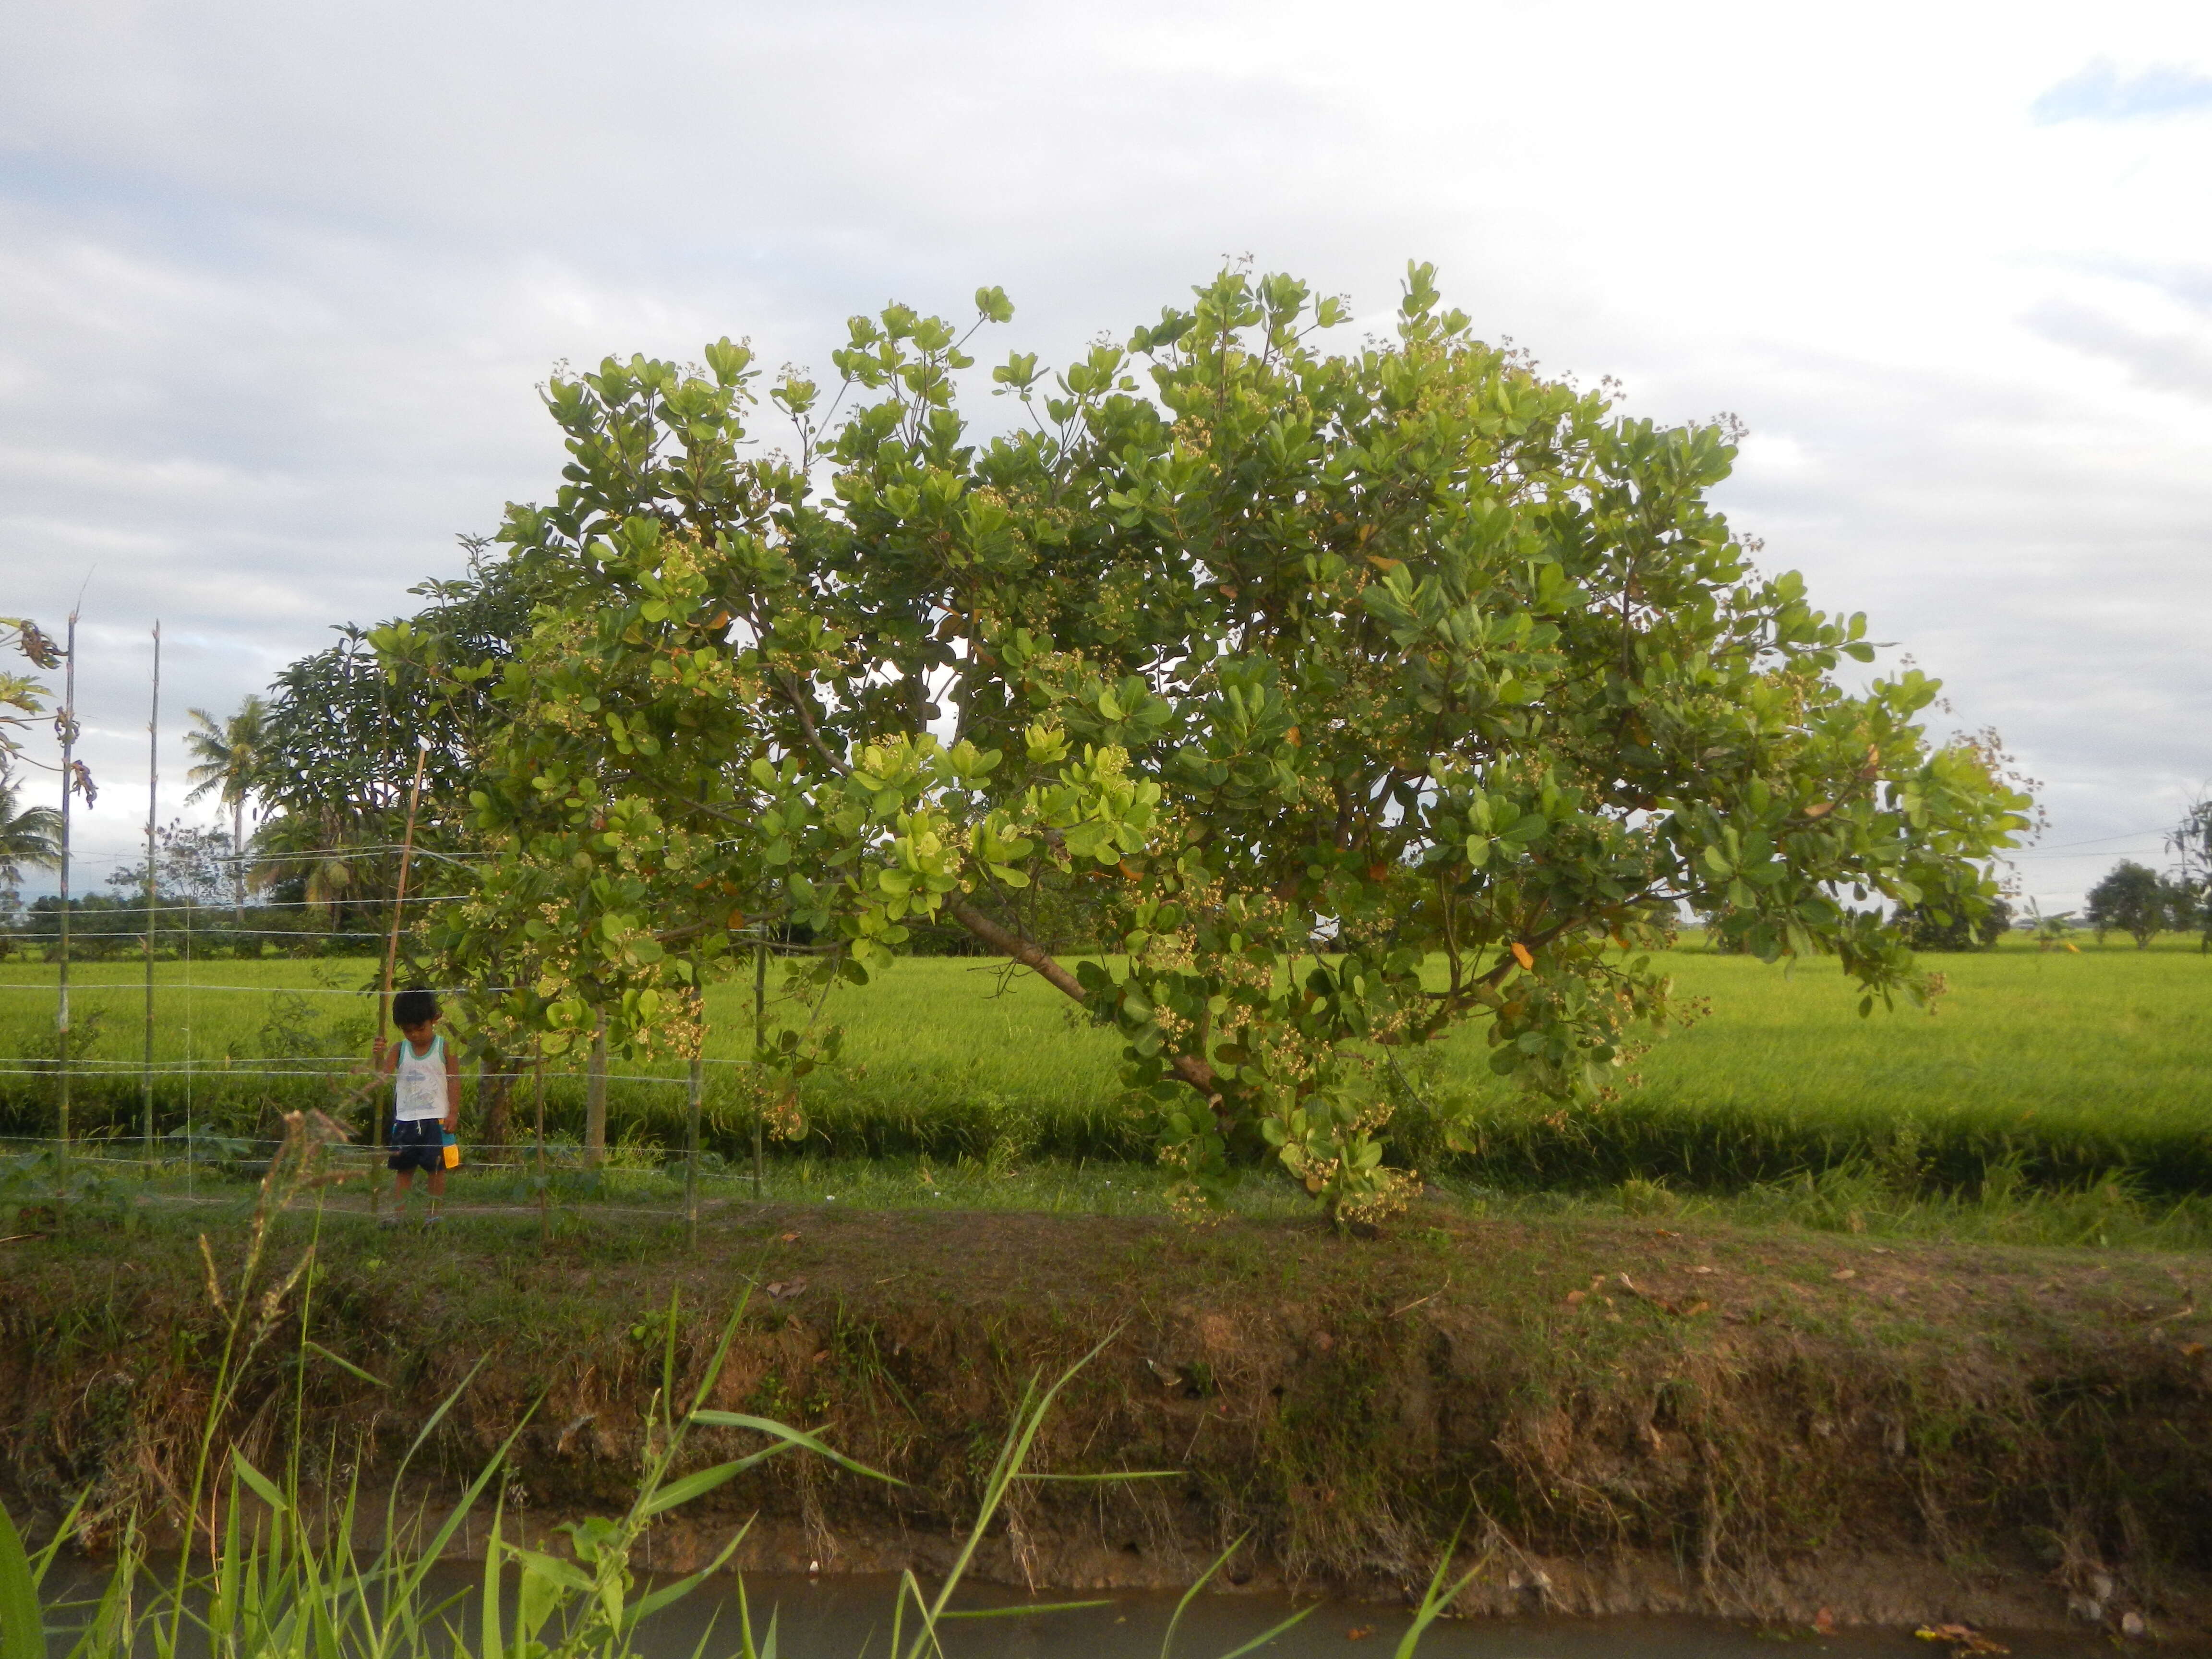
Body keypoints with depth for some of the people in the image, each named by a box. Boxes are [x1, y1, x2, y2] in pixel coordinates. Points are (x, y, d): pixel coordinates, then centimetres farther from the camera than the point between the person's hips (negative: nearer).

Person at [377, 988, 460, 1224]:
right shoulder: (399, 1050, 5)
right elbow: (384, 1076, -9)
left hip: (437, 1119, -3)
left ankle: (433, 1213, 8)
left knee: (436, 1167, 0)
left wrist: (453, 1114, -9)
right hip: (405, 1119, 3)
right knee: (404, 1167, 9)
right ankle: (398, 1211, 13)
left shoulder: (444, 1048, -2)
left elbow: (454, 1082, -3)